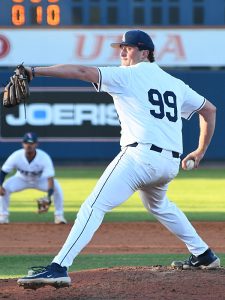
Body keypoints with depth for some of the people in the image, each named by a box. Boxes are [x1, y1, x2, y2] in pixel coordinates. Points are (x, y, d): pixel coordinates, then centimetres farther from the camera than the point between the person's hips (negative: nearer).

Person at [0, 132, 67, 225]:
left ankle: (59, 216, -11)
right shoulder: (16, 156, -29)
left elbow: (50, 178, -39)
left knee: (56, 187, -29)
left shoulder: (44, 157, -34)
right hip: (21, 179, 1)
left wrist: (49, 197, -54)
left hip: (40, 180, -1)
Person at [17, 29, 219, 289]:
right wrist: (200, 152, 32)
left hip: (141, 156, -8)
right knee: (158, 205, 37)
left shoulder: (127, 76, 1)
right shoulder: (175, 83, 21)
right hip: (170, 163, 8)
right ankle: (202, 255, 38)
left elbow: (82, 72, -10)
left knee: (94, 207, -14)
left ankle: (59, 267, -28)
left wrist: (35, 71, -15)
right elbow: (209, 109, 28)